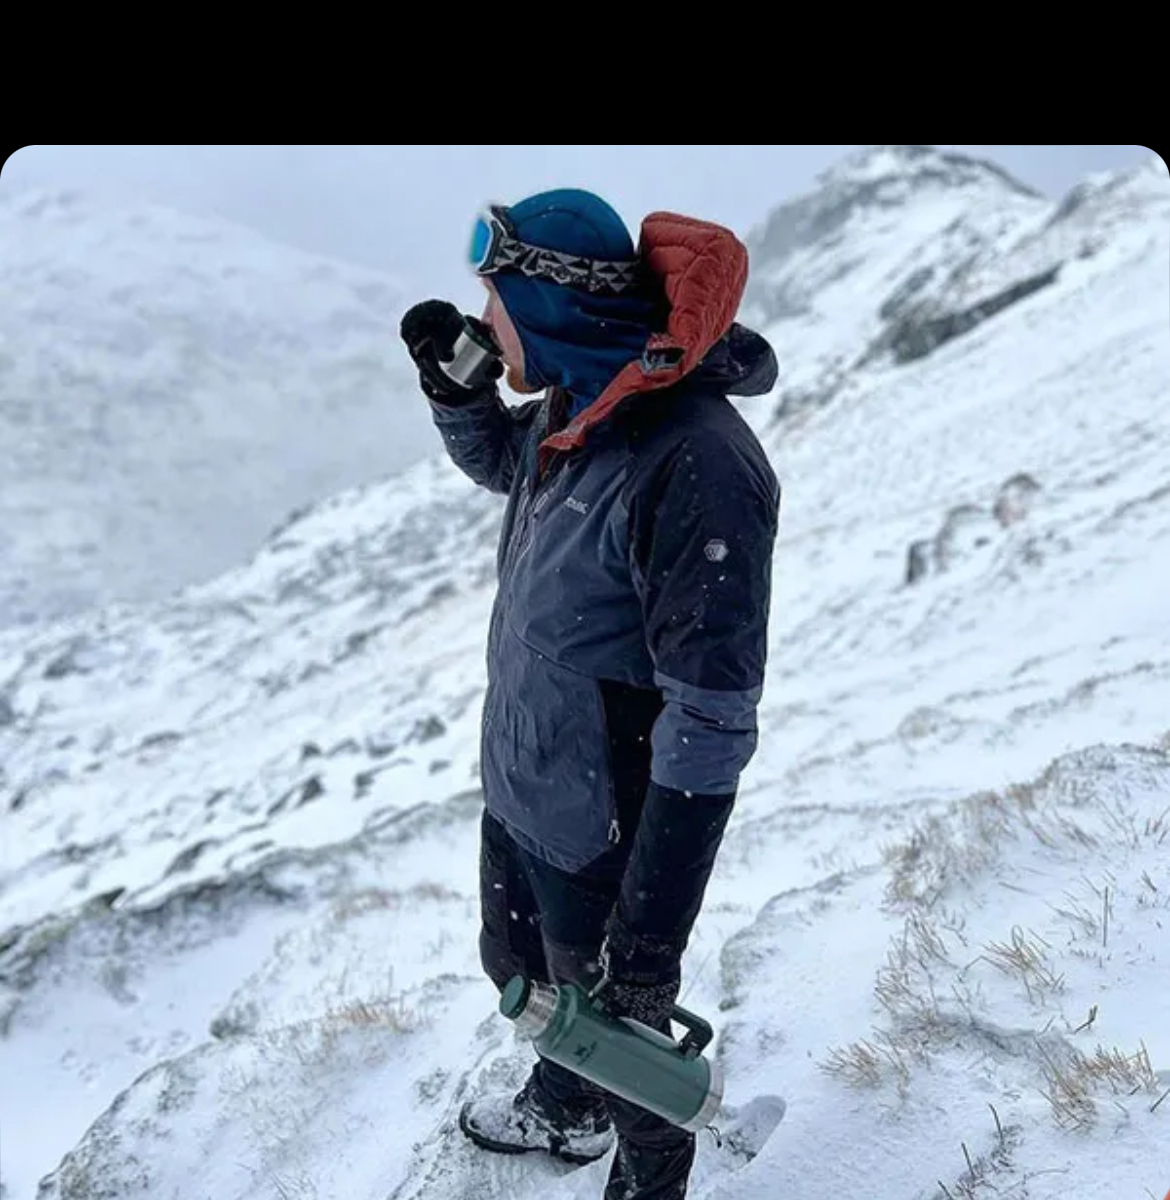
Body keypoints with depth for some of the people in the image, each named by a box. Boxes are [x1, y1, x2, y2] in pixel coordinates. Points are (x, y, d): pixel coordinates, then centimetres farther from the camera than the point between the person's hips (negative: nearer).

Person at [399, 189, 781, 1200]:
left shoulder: (694, 466, -32)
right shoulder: (571, 405, -4)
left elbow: (710, 723, -29)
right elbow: (498, 458, 22)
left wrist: (652, 925, -24)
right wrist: (450, 378, 2)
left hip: (599, 832, -9)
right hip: (517, 788, 9)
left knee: (616, 1020, 16)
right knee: (524, 969, 31)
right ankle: (563, 1110, 60)